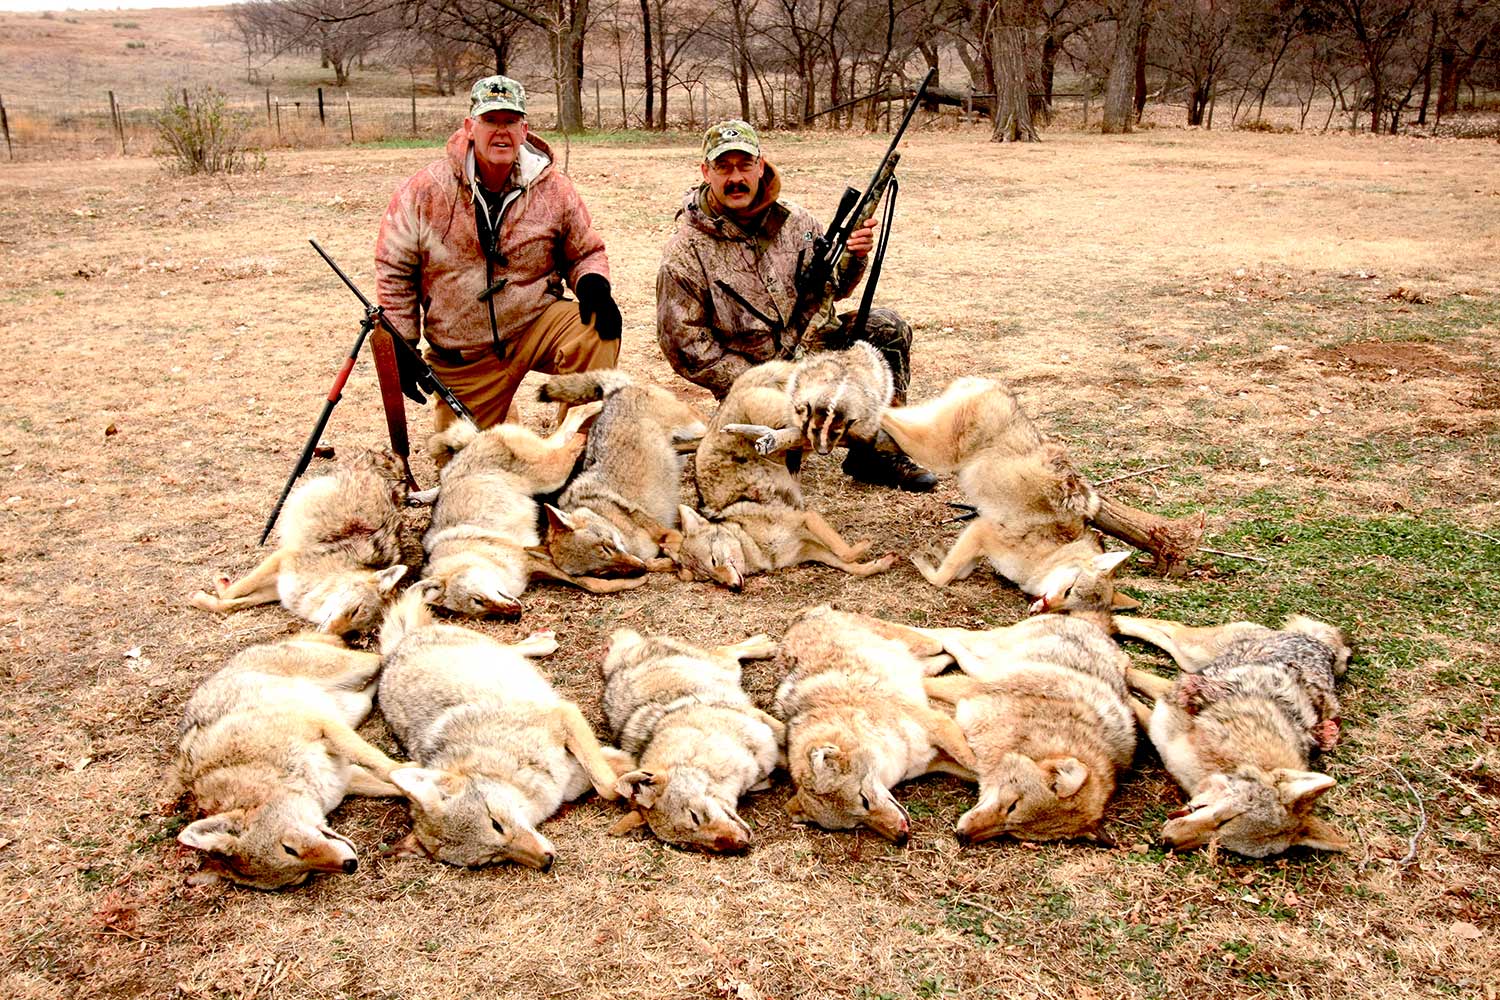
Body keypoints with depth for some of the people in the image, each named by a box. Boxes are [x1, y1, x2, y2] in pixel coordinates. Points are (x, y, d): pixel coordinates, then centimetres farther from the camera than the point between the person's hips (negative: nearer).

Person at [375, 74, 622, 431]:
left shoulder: (553, 188, -5)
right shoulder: (424, 190, -8)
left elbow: (586, 252, 8)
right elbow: (393, 269, 0)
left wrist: (592, 283, -16)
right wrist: (401, 347, -2)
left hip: (538, 325, 0)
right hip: (462, 358, 0)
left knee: (597, 328, -30)